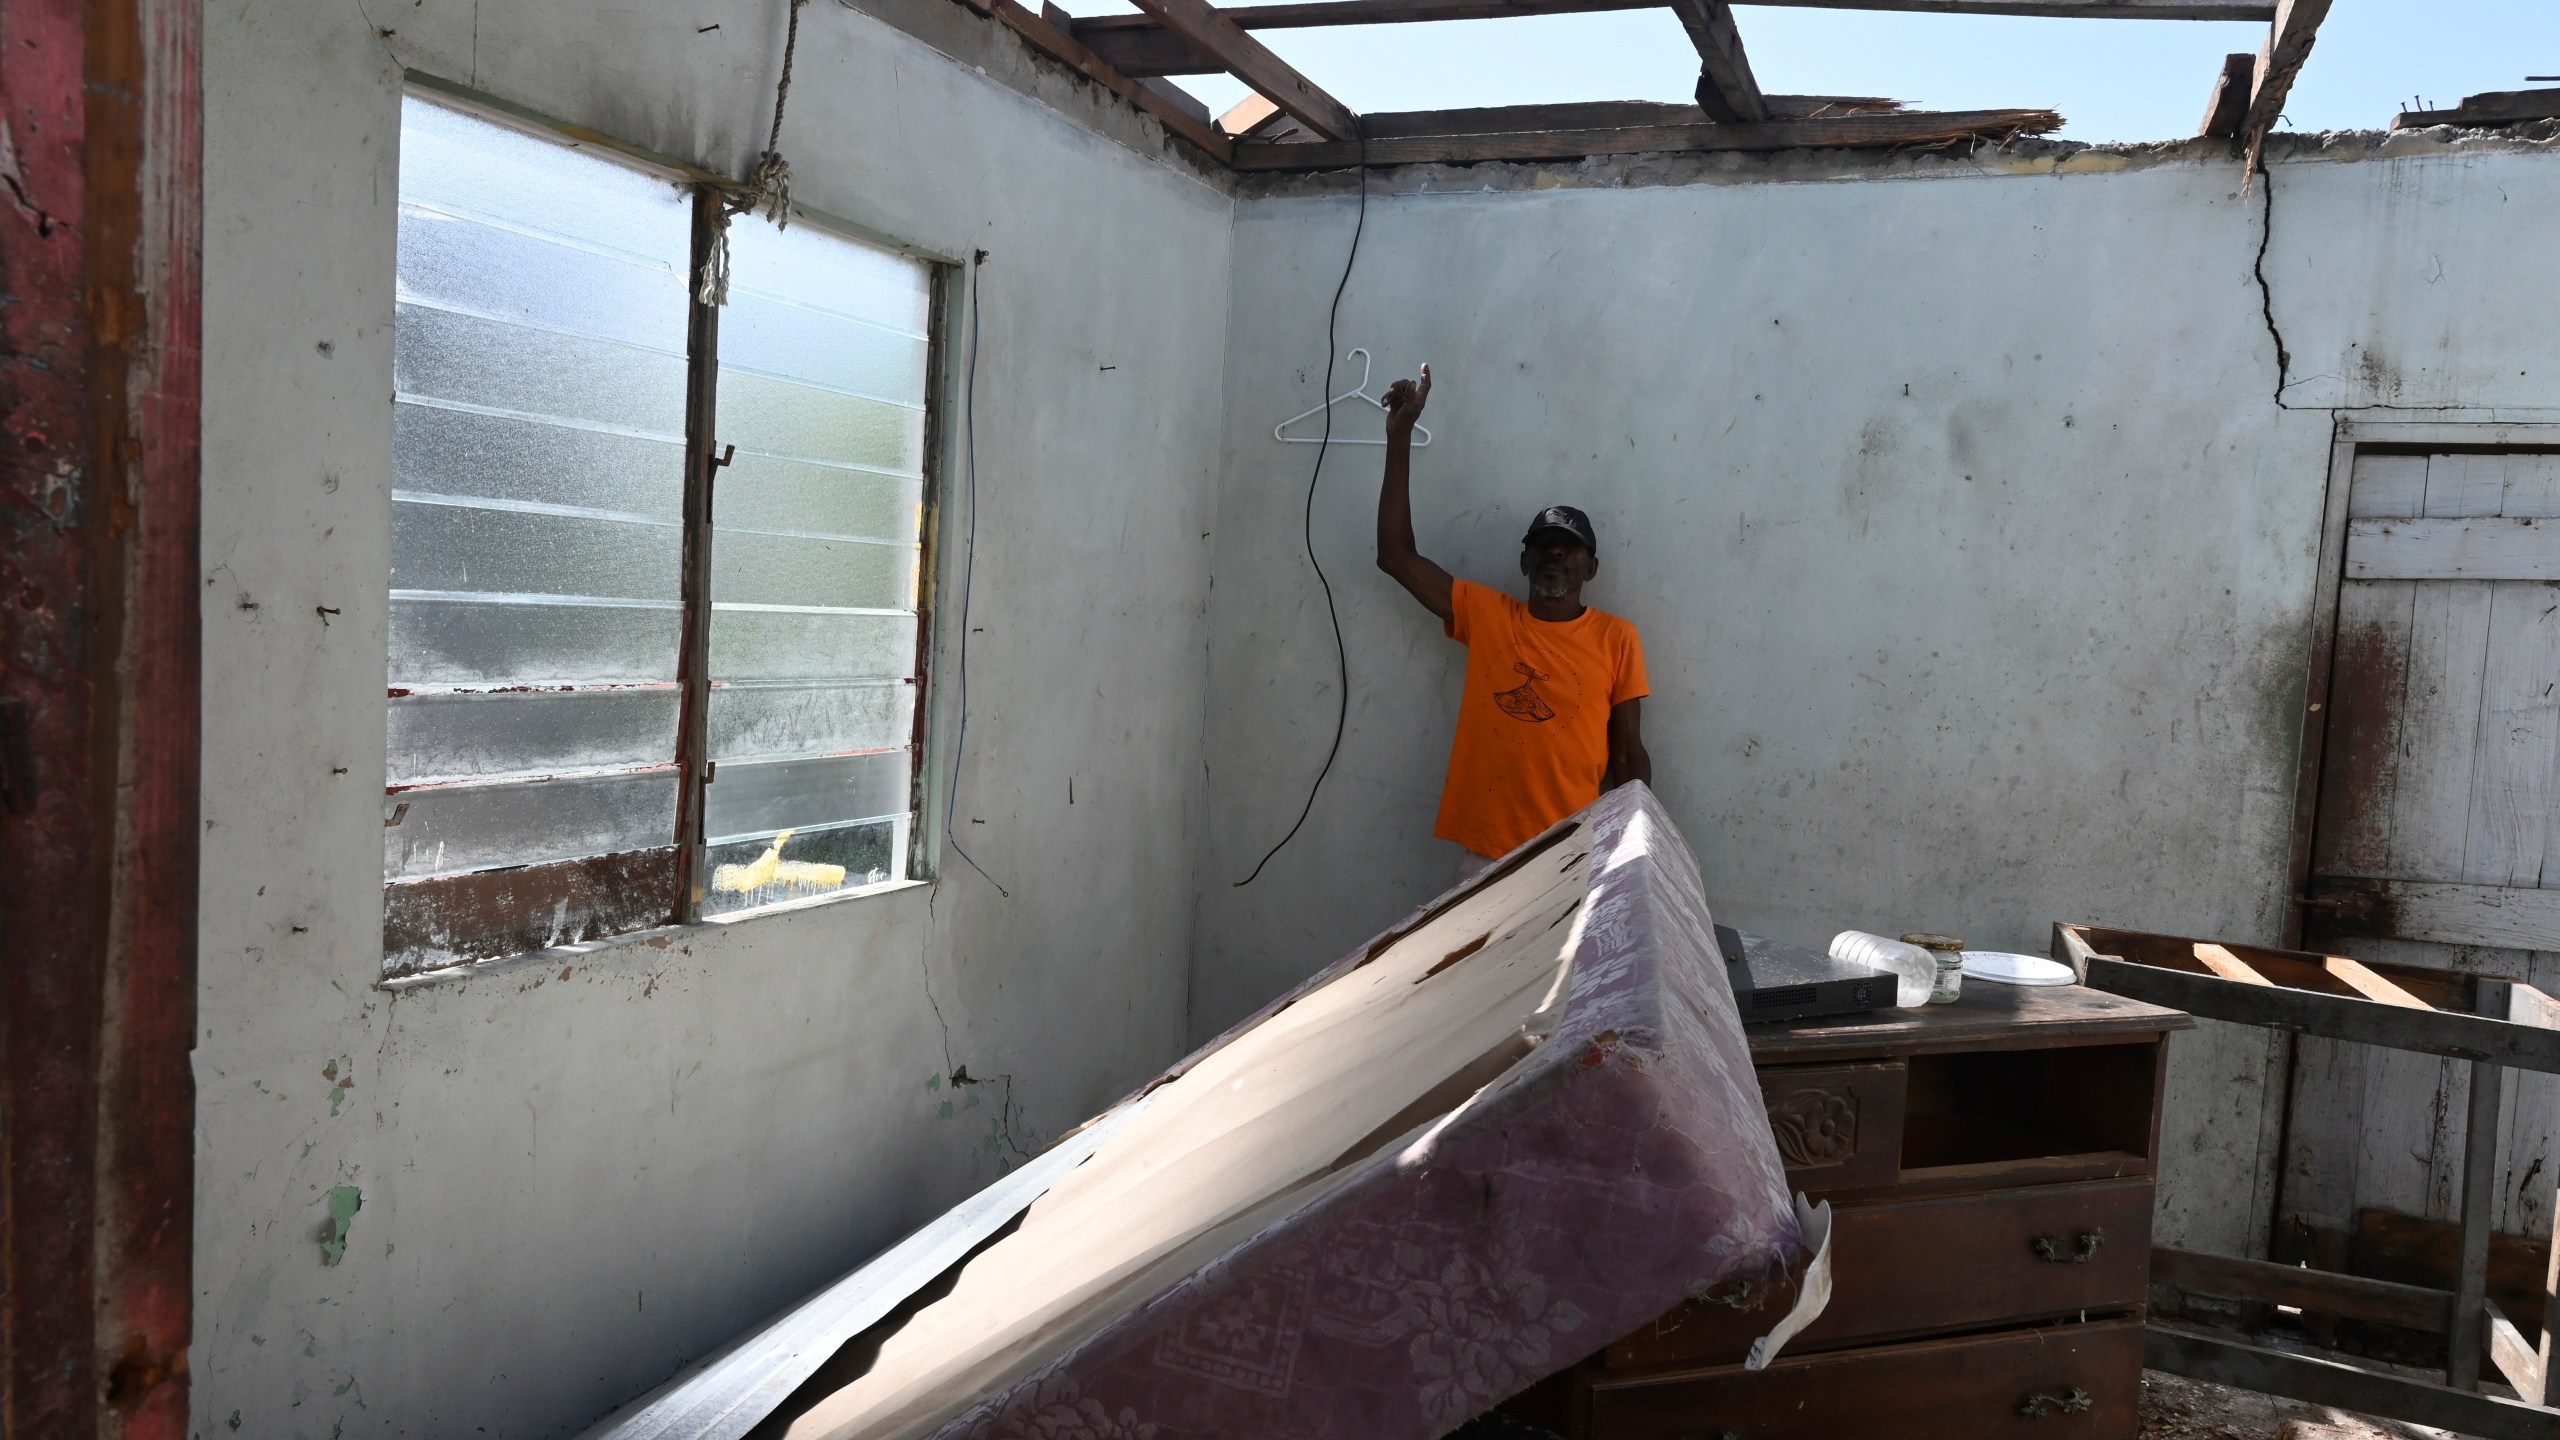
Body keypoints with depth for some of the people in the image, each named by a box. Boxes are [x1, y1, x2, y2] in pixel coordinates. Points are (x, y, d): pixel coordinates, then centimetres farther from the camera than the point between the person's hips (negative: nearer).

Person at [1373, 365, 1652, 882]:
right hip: (1485, 855, 1)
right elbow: (1397, 557, 3)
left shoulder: (1616, 639, 2)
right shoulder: (1486, 616, 6)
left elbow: (1628, 756, 5)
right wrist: (1400, 434, 0)